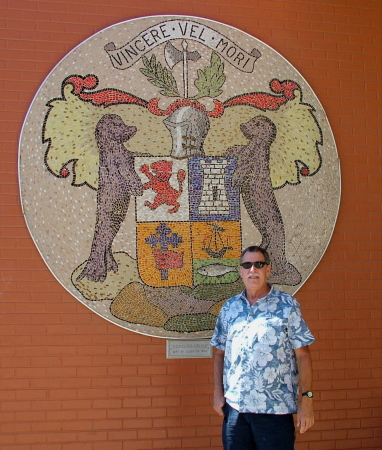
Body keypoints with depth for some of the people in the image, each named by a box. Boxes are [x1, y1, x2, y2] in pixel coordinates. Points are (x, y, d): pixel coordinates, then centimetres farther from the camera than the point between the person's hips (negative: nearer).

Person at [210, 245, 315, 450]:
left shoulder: (287, 305, -3)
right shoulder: (229, 308, 8)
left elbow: (302, 354, -5)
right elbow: (219, 352, 12)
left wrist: (306, 398, -9)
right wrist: (218, 392, 5)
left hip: (275, 409, -3)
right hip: (234, 407, 3)